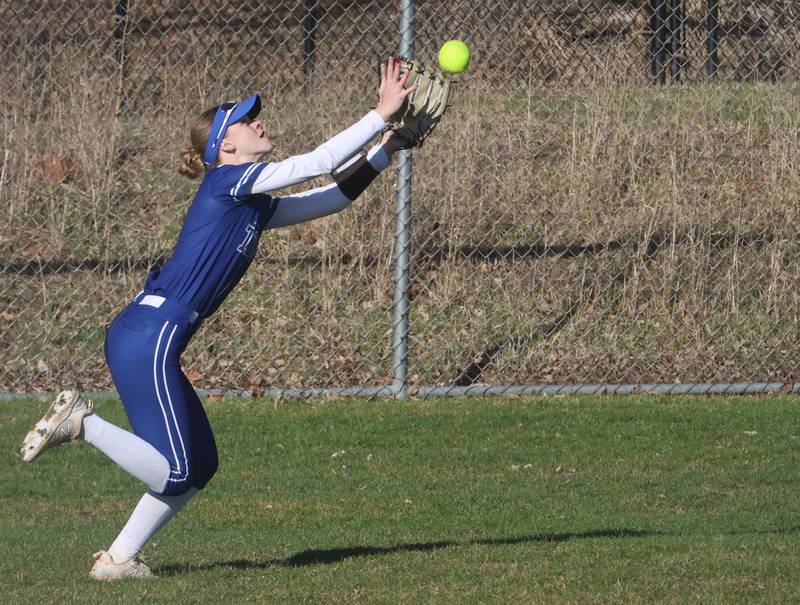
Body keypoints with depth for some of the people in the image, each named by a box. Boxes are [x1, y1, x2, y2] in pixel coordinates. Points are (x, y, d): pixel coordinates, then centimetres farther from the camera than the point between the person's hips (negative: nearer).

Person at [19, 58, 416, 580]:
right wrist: (383, 112, -6)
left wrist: (382, 155, 16)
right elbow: (317, 163, -10)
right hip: (147, 337, -10)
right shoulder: (228, 181, -7)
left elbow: (333, 195, 26)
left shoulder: (254, 206, 19)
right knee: (176, 472, -11)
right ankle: (80, 421, -1)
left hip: (151, 342, 10)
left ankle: (119, 558, 15)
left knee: (199, 465, 12)